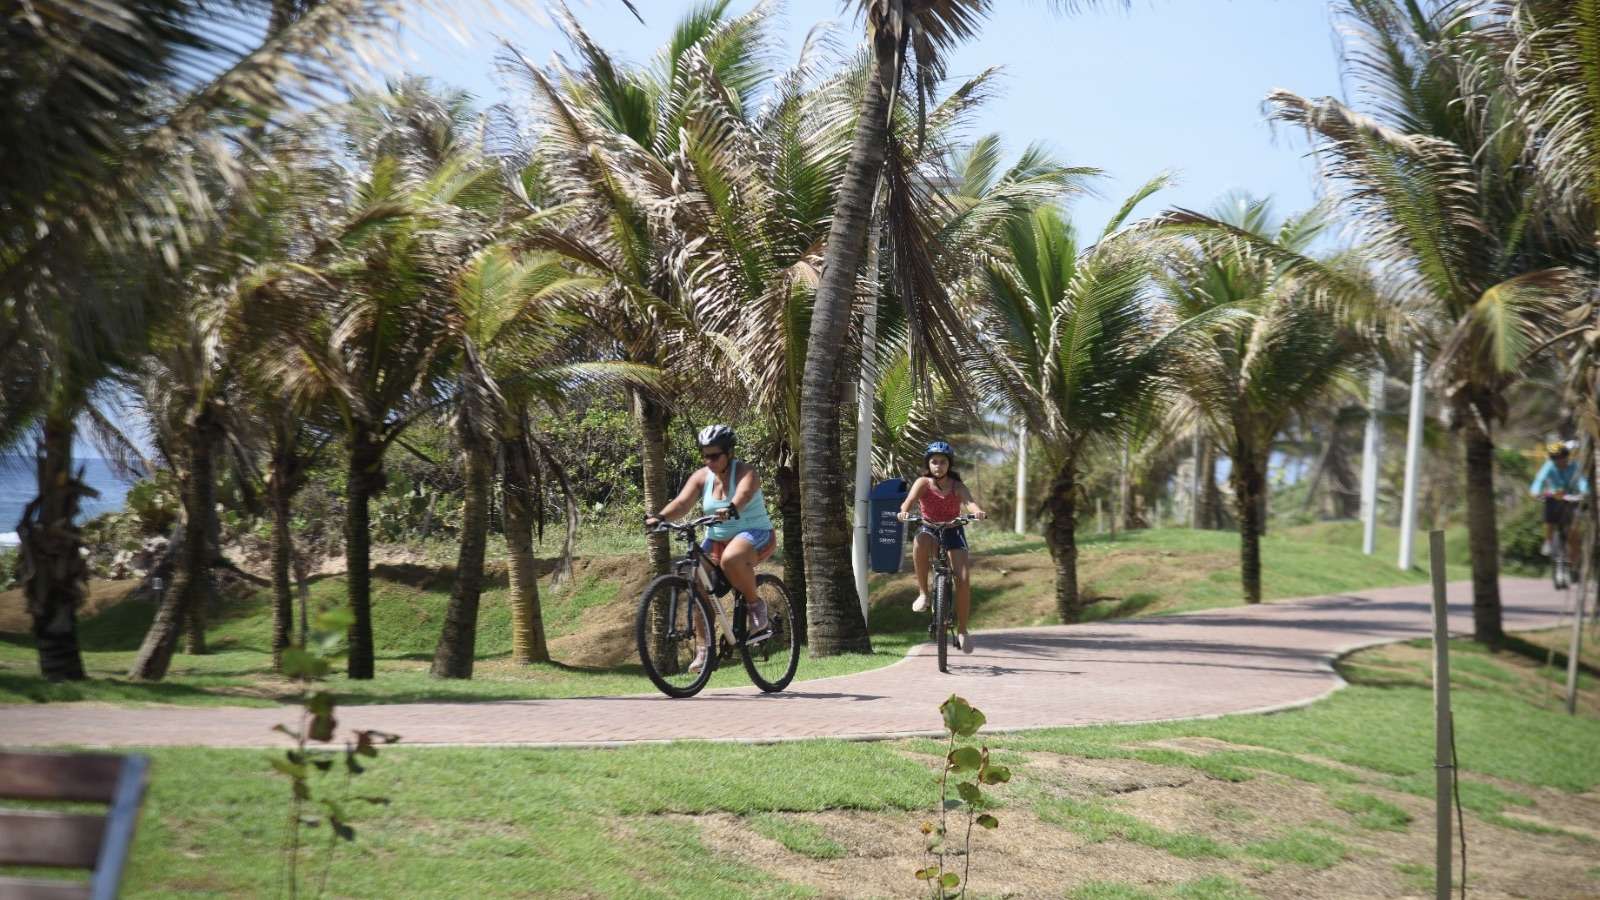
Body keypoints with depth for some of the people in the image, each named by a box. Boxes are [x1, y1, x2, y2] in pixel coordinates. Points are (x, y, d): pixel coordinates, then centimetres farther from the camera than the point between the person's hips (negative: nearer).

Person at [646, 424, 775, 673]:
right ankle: (704, 647, -4)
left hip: (754, 534, -6)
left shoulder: (745, 472, -12)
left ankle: (755, 605, -14)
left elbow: (744, 493, -35)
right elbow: (682, 502, -12)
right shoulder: (701, 477, 2)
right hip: (716, 539, 6)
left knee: (730, 559, -39)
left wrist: (731, 509, -57)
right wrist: (660, 517, -32)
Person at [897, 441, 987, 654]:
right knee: (920, 541, -38)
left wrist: (978, 511, -51)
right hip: (930, 529, -1)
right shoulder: (923, 483, -8)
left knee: (963, 579, -14)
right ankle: (923, 593, -25)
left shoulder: (957, 486, -8)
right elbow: (910, 499, -26)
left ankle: (962, 629, 3)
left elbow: (969, 501, -27)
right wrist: (904, 512, -50)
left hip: (953, 531, 1)